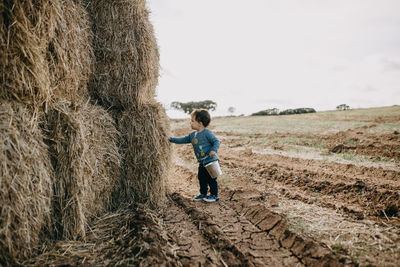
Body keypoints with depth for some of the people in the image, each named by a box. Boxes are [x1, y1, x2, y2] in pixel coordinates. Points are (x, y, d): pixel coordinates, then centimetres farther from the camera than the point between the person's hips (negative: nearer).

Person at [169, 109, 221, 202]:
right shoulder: (192, 135, 9)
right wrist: (171, 139, 12)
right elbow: (182, 140, 16)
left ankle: (214, 195, 16)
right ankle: (203, 193, 31)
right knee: (201, 178, 15)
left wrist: (214, 150, -31)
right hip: (201, 163, 8)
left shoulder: (207, 133, -14)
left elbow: (216, 142, -14)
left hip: (211, 161, -8)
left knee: (211, 179, 2)